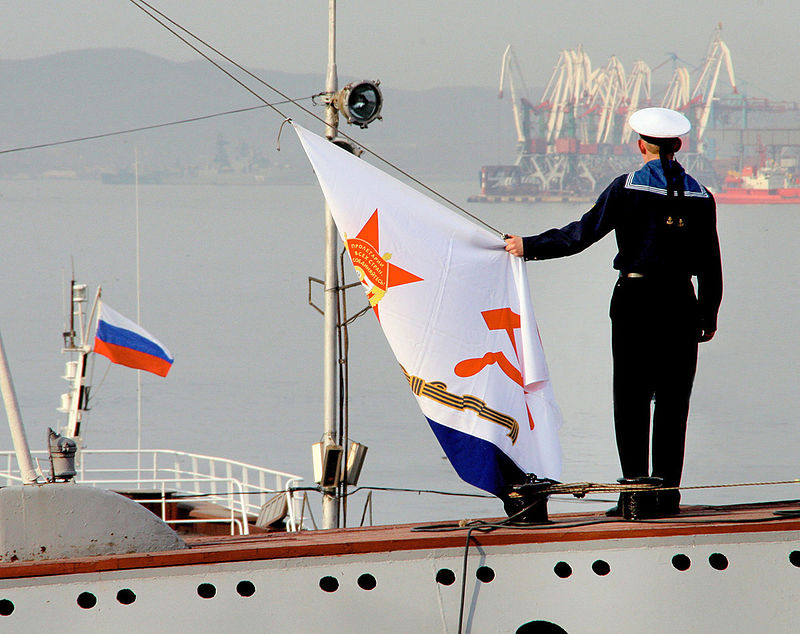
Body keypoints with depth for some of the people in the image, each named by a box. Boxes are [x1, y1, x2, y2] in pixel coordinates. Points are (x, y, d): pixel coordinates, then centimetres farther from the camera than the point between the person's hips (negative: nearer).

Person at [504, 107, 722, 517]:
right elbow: (710, 264, 5)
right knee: (672, 401, 5)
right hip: (680, 303, 2)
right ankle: (667, 494, 3)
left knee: (630, 399, 5)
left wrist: (529, 247, 0)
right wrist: (708, 317, 15)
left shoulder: (627, 188, -6)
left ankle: (635, 487, 0)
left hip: (635, 299, -2)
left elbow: (581, 233, -8)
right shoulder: (699, 196, 1)